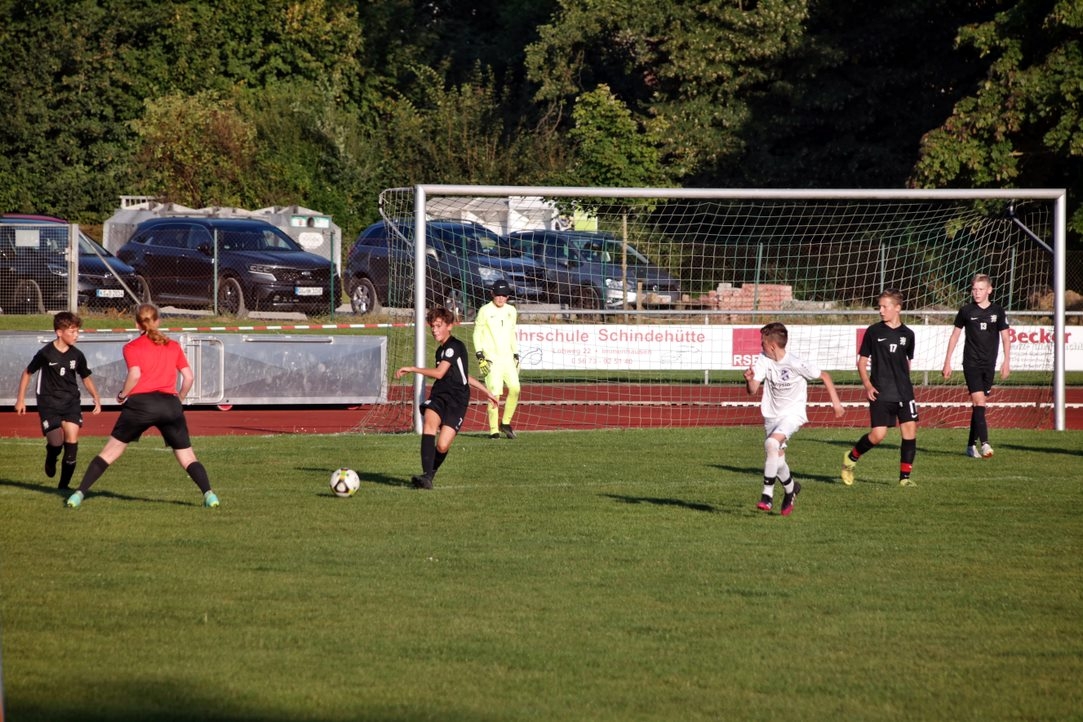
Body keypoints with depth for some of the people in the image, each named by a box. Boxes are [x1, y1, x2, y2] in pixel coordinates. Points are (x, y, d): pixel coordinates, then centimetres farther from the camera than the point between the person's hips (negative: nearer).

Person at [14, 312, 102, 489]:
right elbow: (27, 373, 3)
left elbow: (86, 378, 16)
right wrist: (20, 399, 3)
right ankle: (51, 459, 25)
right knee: (56, 442, -15)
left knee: (72, 439, -11)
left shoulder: (77, 356, 1)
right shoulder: (46, 353, -10)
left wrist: (96, 398, 6)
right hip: (49, 402, -3)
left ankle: (64, 485, 0)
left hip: (71, 401, 3)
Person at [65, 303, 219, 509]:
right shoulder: (173, 346, 16)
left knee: (110, 451, 7)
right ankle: (209, 494, -13)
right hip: (170, 404, 2)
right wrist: (179, 399, 24)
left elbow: (135, 374, -10)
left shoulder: (132, 347, 7)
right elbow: (189, 376, 10)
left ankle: (79, 493, 4)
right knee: (187, 457, 7)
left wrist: (122, 395, 4)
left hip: (140, 402, -2)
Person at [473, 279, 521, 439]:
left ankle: (506, 423, 7)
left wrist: (516, 355, 17)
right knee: (494, 393, -11)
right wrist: (480, 357, -10)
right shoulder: (485, 311, -2)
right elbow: (477, 334, -2)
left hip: (507, 358, 5)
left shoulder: (511, 311, 14)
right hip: (491, 359, -5)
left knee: (515, 388, -9)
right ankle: (494, 430, -7)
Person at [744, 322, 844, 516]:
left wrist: (835, 401, -5)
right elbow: (753, 390, -11)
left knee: (771, 443, -28)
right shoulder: (763, 360, -7)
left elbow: (824, 376, -7)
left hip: (793, 413, -6)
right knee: (777, 458, 8)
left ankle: (767, 495, -24)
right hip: (772, 414, 6)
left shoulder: (796, 364, -21)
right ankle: (791, 489, 37)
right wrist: (749, 380, -34)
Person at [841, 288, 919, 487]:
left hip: (903, 392, 3)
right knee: (878, 434, -11)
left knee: (910, 430, -6)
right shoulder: (873, 332, 0)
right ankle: (851, 457, 15)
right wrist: (867, 385, -9)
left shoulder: (907, 334, 7)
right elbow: (862, 361, 3)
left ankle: (905, 477, 2)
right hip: (880, 393, -3)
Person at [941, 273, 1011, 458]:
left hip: (989, 365, 2)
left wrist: (1006, 361, -2)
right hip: (971, 363, -2)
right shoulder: (966, 311, 1)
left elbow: (1005, 337, 8)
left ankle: (971, 445, 15)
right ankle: (984, 443, -24)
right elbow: (955, 335, 9)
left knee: (979, 405, 7)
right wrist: (947, 362, 8)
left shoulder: (998, 311, 3)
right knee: (979, 401, -17)